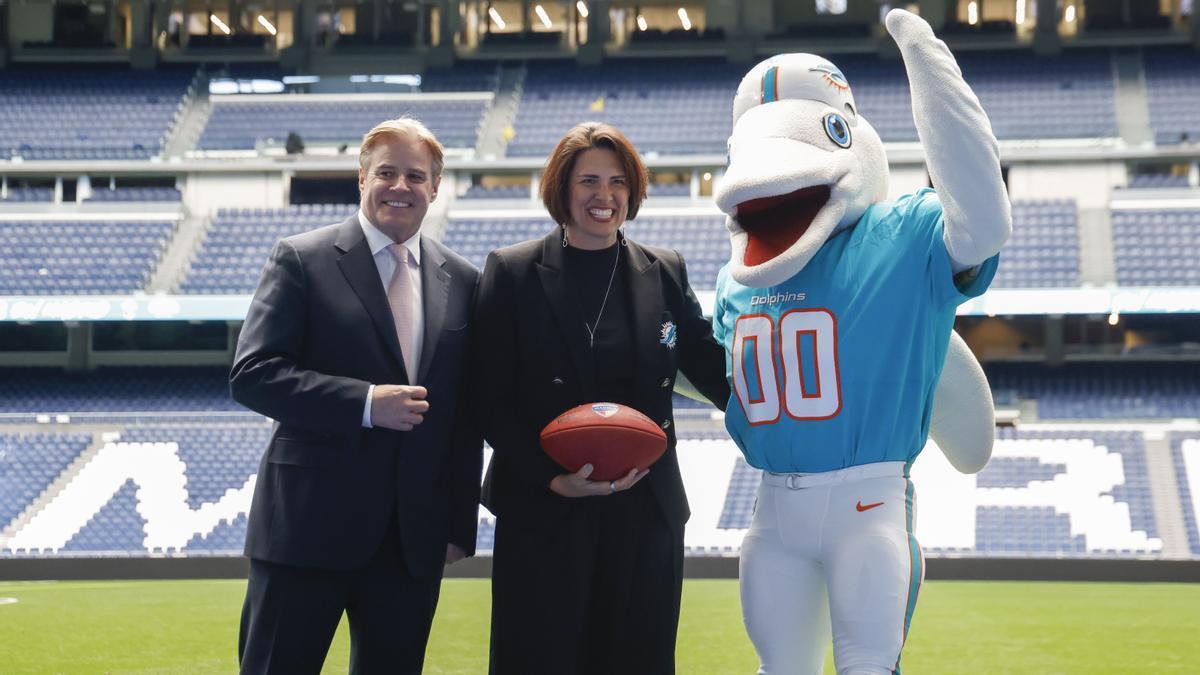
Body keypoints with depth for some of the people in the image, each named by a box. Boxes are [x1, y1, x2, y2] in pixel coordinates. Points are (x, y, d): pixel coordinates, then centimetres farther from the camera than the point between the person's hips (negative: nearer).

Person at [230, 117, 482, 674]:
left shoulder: (462, 282, 10)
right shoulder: (302, 261, -2)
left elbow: (465, 417, 13)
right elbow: (252, 375, -10)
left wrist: (460, 525, 9)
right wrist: (365, 402, -19)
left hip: (415, 538, 4)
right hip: (310, 524, -4)